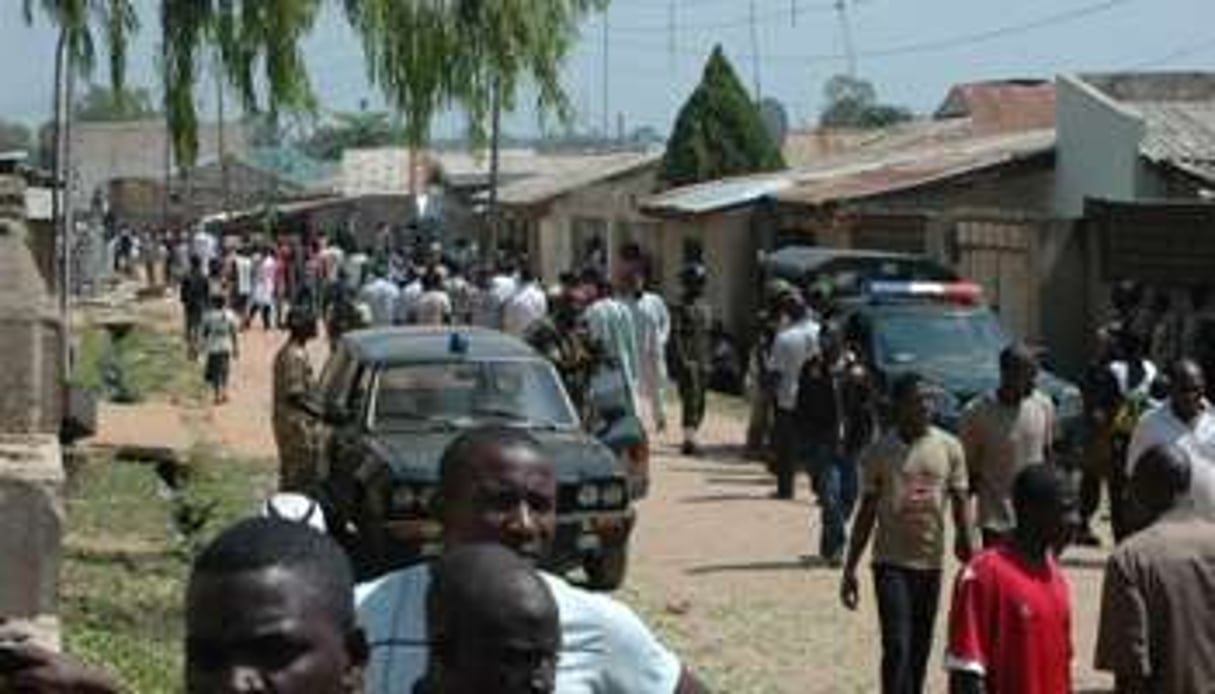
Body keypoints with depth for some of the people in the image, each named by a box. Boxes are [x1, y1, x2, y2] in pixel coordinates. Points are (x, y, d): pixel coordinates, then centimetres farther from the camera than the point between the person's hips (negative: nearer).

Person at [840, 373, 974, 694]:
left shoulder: (949, 447, 1)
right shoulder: (880, 451, -2)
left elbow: (960, 502, 4)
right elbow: (867, 511, 3)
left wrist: (966, 539, -15)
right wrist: (849, 569, 2)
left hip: (931, 561, 2)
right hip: (891, 561, -2)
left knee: (920, 649, 10)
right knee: (896, 647, -11)